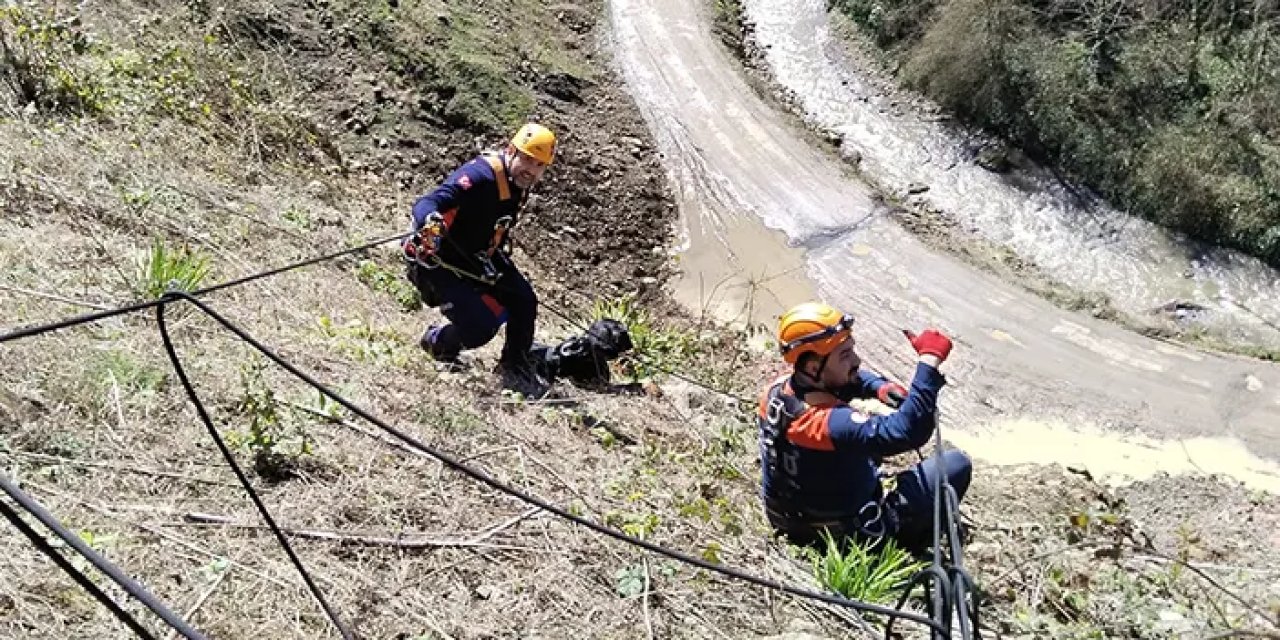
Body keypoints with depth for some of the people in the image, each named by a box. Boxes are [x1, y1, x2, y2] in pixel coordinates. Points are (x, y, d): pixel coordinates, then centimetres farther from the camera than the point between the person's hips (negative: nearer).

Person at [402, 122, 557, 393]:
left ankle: (514, 368, 13)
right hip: (440, 263, -8)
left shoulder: (519, 186, 0)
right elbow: (426, 204, -38)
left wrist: (502, 258, 26)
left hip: (477, 258, 8)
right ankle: (437, 342, 20)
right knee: (480, 329, -14)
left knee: (524, 300, -6)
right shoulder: (480, 175, -28)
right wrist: (430, 222, -59)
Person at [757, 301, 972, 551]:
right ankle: (910, 542, 16)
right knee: (958, 464, 2)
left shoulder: (775, 392, -13)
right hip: (849, 534, -7)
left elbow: (847, 379, 6)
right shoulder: (829, 423, -39)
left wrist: (878, 386, -12)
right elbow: (908, 432, -49)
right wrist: (929, 361, -46)